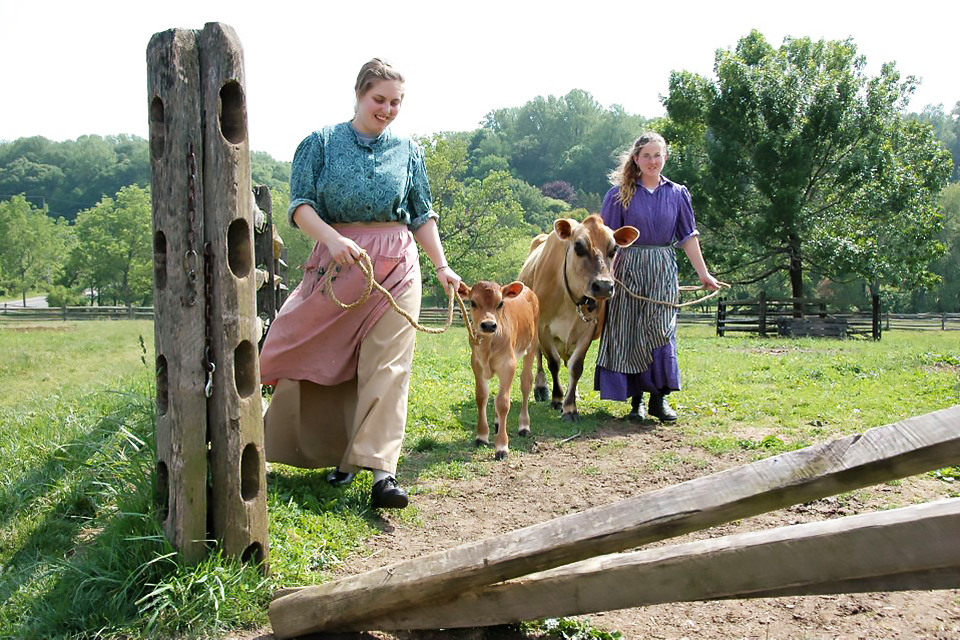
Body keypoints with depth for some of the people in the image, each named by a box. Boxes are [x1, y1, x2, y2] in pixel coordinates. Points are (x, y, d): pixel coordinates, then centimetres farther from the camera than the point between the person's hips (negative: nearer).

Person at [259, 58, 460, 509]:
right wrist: (332, 238, -20)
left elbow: (422, 216, 15)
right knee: (330, 361, 3)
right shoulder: (322, 143, 5)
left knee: (388, 364, -10)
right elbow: (301, 204, -2)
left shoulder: (408, 150, 12)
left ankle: (382, 471, -15)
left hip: (395, 266, 1)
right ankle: (338, 454, 22)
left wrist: (442, 266, 5)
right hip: (336, 264, -1)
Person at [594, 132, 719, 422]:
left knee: (661, 330, -5)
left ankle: (659, 399, 4)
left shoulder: (677, 194, 8)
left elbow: (688, 237, 11)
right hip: (628, 270, -1)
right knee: (628, 333, 0)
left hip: (663, 271, 1)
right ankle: (636, 400, 9)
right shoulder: (620, 193, 2)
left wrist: (704, 273, 7)